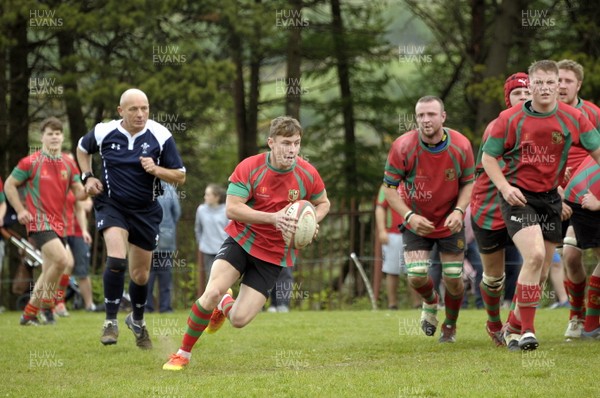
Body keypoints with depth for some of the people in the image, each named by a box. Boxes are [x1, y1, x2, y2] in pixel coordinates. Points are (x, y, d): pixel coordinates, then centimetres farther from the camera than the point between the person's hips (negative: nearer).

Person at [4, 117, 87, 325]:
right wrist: (20, 211, -5)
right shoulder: (30, 162, -3)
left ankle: (29, 313, 21)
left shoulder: (68, 164, 10)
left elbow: (79, 194, 7)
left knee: (49, 272, 8)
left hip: (59, 223, 6)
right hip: (39, 221, -6)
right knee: (61, 258, -25)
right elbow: (9, 185, 3)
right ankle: (46, 302, -10)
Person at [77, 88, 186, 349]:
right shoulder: (104, 132, -8)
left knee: (141, 274, 10)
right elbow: (82, 148, 16)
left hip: (146, 211, 1)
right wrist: (87, 177, 3)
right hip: (111, 205, -1)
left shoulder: (160, 136, -10)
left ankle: (137, 320, 38)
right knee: (117, 259, -25)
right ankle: (110, 322, -12)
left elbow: (180, 176, -6)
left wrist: (156, 170, -24)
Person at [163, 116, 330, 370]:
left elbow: (322, 203, 11)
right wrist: (273, 218, -31)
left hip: (274, 254, 1)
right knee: (212, 292, -25)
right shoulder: (249, 168, -15)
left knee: (239, 320, -9)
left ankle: (226, 305, 33)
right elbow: (232, 208, -20)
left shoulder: (308, 174, -9)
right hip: (241, 240, -1)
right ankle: (183, 353, -1)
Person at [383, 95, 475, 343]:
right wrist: (409, 216, -26)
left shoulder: (461, 146, -16)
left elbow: (468, 183, -3)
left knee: (453, 278, -1)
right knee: (417, 276, -13)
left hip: (450, 221, 1)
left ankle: (450, 326, 29)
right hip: (417, 221, -1)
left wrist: (459, 210, -21)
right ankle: (430, 303, 25)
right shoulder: (403, 147, -20)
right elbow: (389, 187, -12)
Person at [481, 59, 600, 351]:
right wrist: (505, 187, -17)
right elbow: (488, 157, -1)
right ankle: (527, 331, -14)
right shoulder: (509, 119, -9)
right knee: (534, 256, -23)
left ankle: (513, 326, 27)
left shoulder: (572, 118, -3)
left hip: (550, 196, 4)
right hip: (518, 196, -4)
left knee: (541, 271, 7)